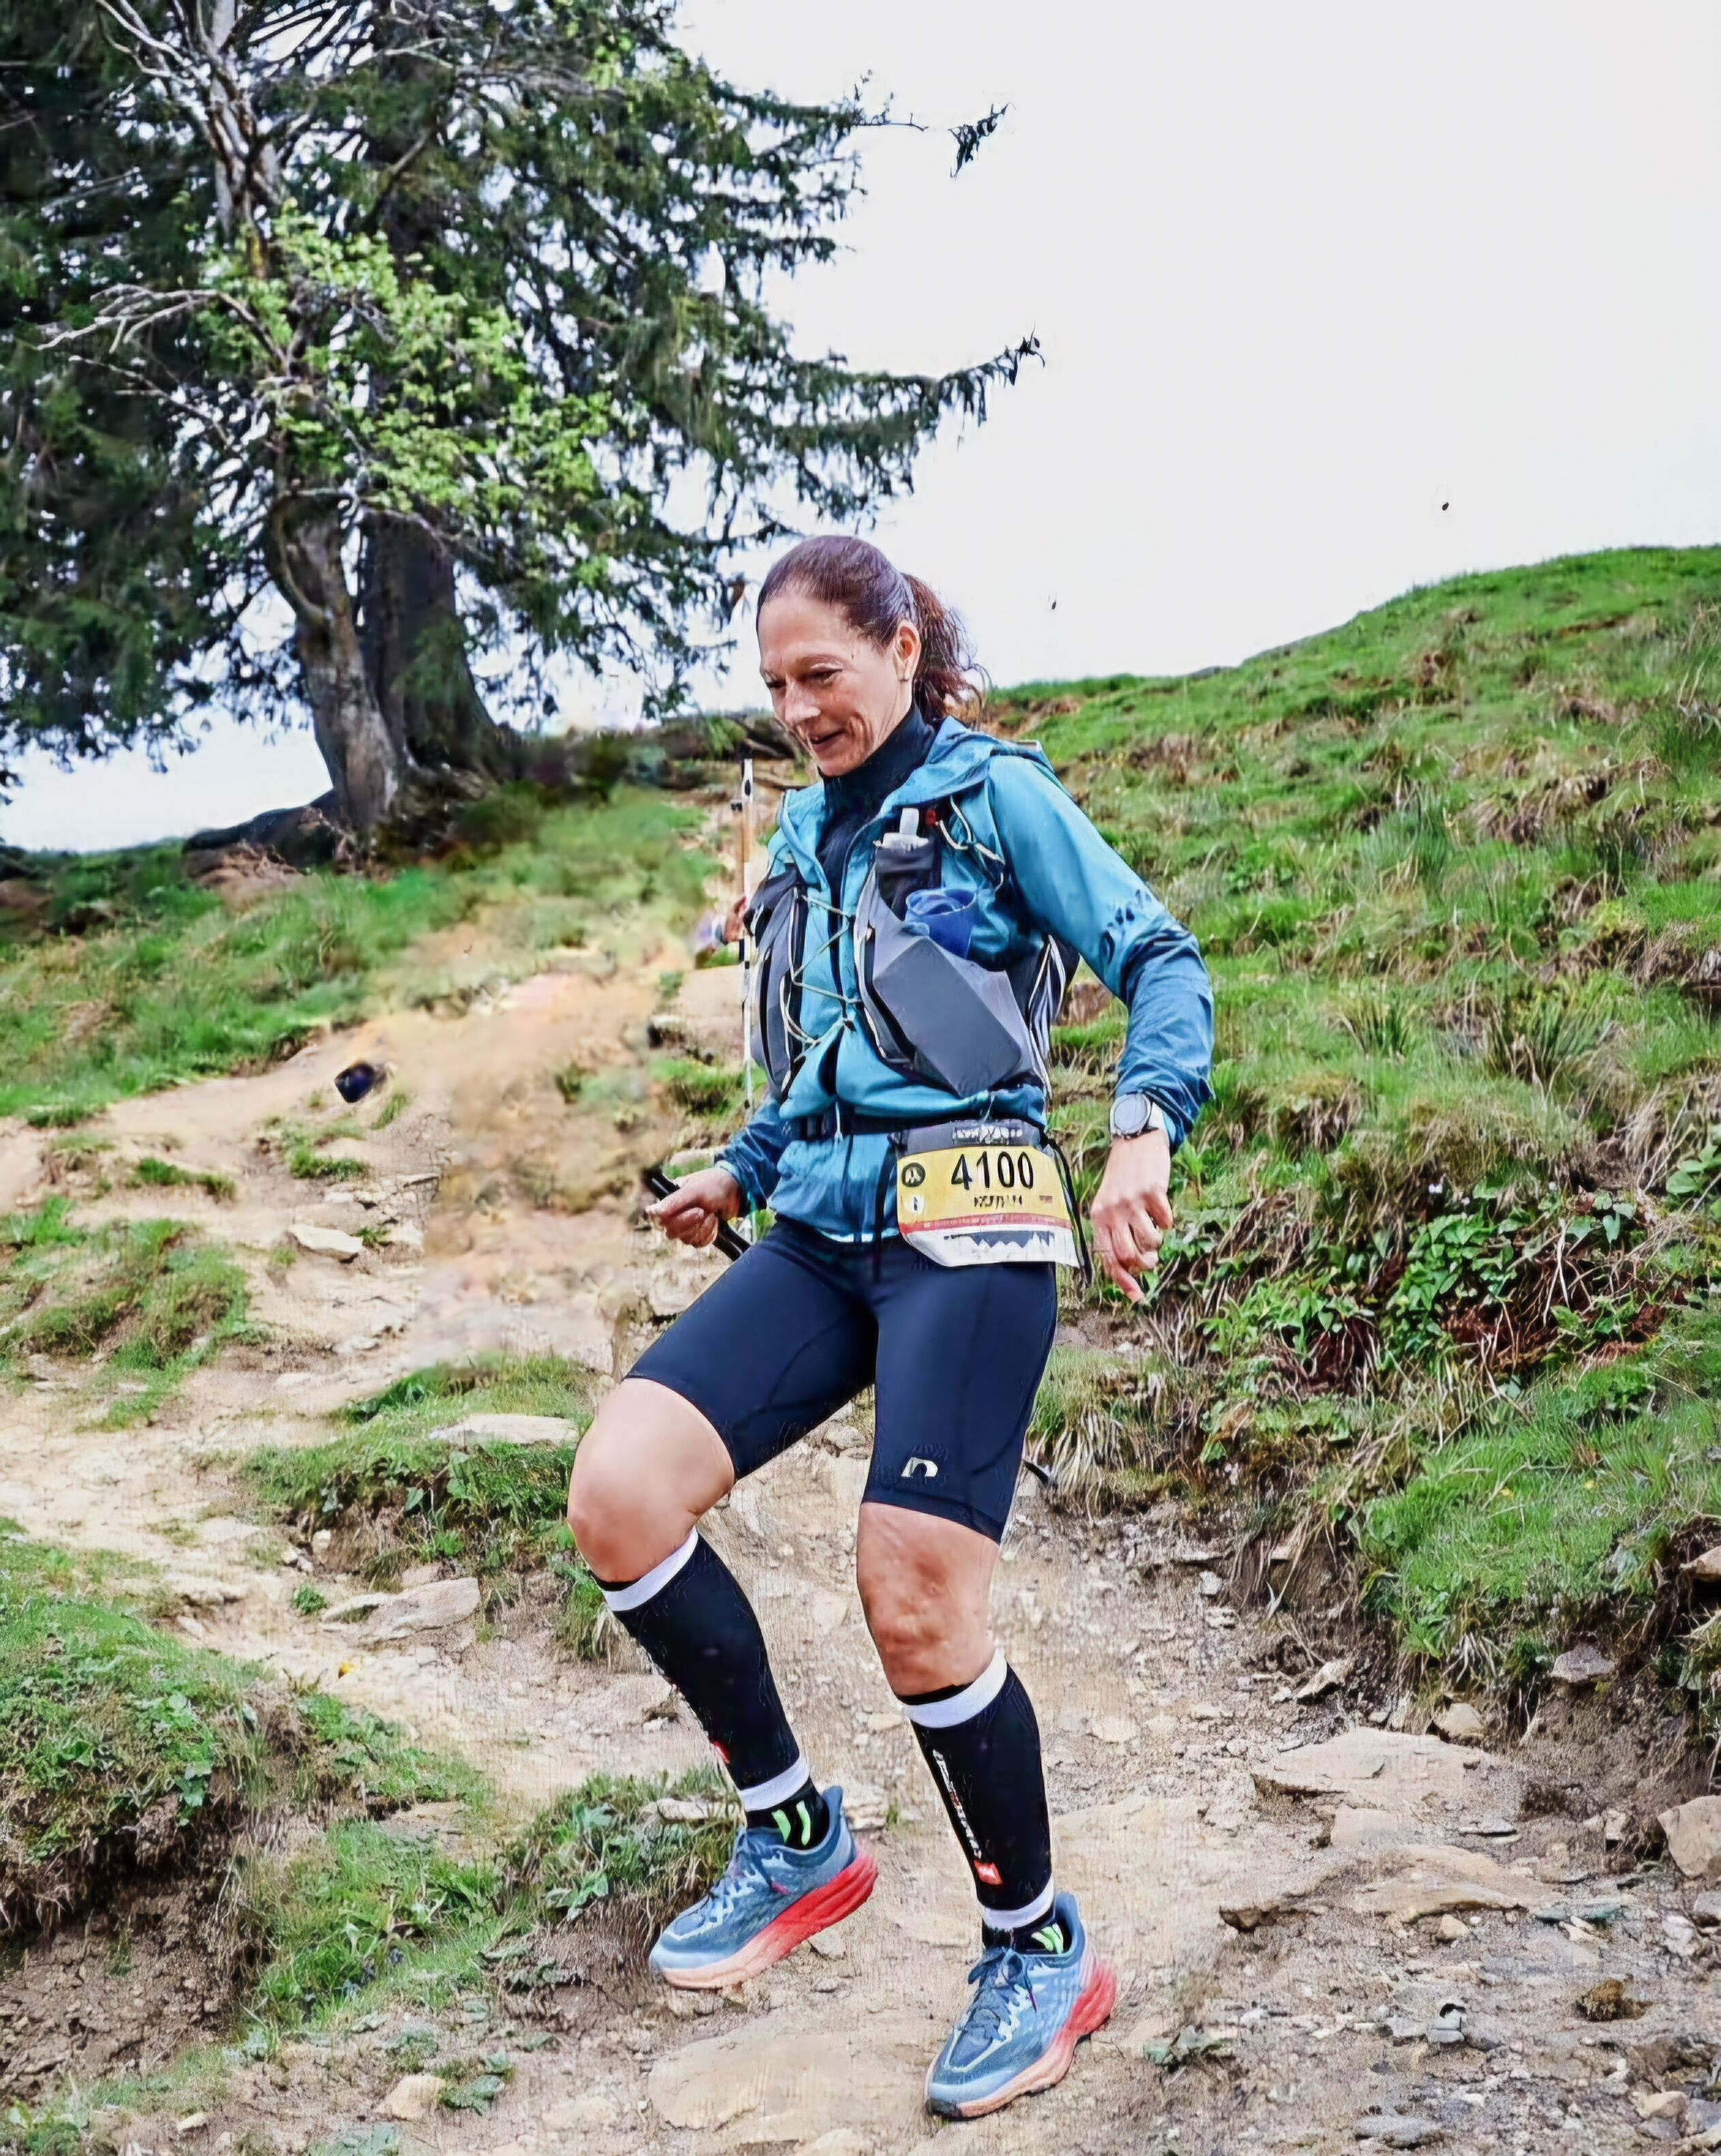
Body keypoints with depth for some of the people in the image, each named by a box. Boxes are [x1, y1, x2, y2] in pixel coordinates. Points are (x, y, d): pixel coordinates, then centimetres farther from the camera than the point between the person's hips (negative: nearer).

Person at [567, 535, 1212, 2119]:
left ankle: (1043, 1951, 12)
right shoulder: (808, 834, 21)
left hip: (967, 1229, -6)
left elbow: (1161, 962, -6)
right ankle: (799, 1838, 4)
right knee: (619, 1496, -14)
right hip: (823, 1228, 7)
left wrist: (1144, 1130, -23)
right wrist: (741, 1169, 28)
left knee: (917, 1608, -14)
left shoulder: (995, 795, 1)